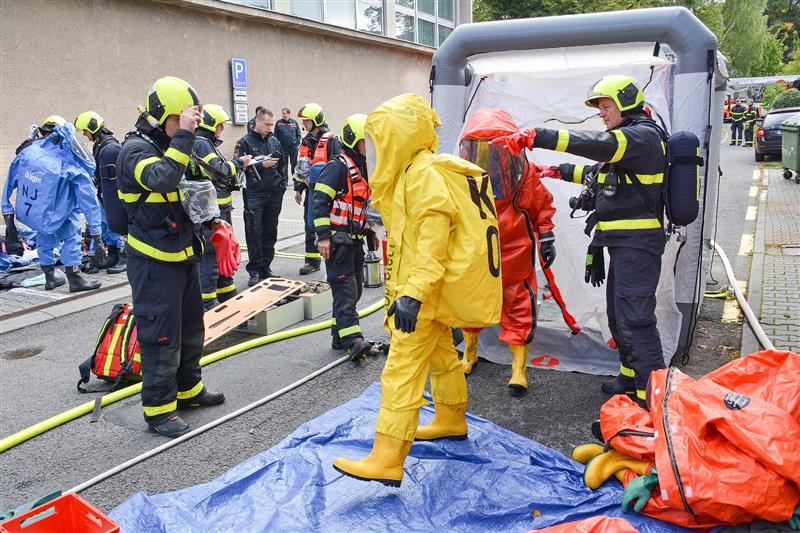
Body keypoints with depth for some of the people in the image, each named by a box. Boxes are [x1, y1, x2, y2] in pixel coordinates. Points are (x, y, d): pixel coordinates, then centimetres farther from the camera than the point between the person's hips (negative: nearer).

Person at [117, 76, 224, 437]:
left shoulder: (173, 145, 13)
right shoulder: (136, 148, -15)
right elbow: (162, 178, -36)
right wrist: (183, 136, -34)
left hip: (183, 255, 9)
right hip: (155, 261, -9)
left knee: (191, 328, 19)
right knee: (161, 336, -2)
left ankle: (188, 389, 35)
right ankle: (159, 409, 10)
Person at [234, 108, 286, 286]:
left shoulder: (274, 141, 12)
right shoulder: (245, 142, -3)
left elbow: (283, 164, 19)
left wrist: (282, 184, 7)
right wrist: (261, 165, -16)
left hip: (274, 195, 5)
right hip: (254, 196, -5)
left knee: (270, 233, 10)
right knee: (254, 234, -2)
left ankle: (265, 267, 21)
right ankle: (254, 271, 6)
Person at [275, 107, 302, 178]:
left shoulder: (294, 122, 2)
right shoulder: (279, 123, 0)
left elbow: (299, 135, 9)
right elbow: (276, 136, 3)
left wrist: (297, 143, -1)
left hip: (293, 148, 0)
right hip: (283, 148, 0)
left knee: (294, 164, 6)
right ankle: (285, 181, 14)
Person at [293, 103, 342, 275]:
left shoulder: (331, 141, -11)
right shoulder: (306, 142, 14)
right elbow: (300, 167, 21)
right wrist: (298, 188, 20)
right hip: (311, 190, 7)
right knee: (310, 226, 10)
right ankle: (312, 261, 20)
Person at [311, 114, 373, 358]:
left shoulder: (363, 168, 16)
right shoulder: (337, 167, -13)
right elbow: (319, 201, -18)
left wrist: (369, 231, 22)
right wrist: (323, 236, -22)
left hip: (355, 239, 9)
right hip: (337, 239, -9)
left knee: (355, 288, 12)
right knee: (345, 288, -11)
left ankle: (339, 335, 21)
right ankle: (352, 339, -11)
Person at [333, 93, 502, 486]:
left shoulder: (425, 174, -16)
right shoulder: (414, 172, 17)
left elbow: (433, 241, -26)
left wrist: (413, 294, -33)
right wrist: (405, 290, 26)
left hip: (426, 292, -11)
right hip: (429, 289, 11)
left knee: (402, 369, -12)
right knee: (440, 355, 24)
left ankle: (386, 460, -11)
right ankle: (452, 420, 42)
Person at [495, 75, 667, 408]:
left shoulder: (644, 136, -12)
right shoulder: (627, 139, 21)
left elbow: (596, 145, -29)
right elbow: (599, 173, 33)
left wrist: (538, 137, -36)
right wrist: (559, 171, 25)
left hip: (637, 243, -11)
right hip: (623, 243, 11)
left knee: (634, 319, -11)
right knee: (618, 315, 18)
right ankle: (630, 379, 32)